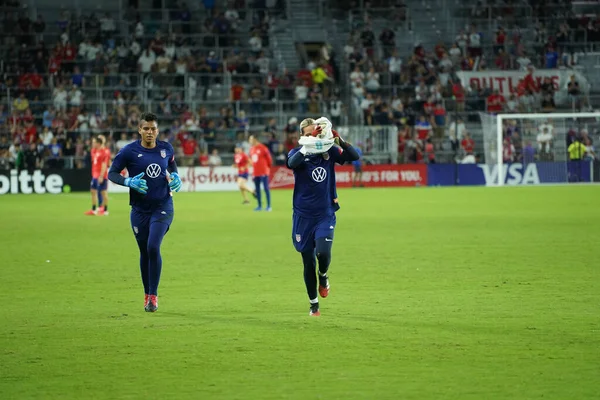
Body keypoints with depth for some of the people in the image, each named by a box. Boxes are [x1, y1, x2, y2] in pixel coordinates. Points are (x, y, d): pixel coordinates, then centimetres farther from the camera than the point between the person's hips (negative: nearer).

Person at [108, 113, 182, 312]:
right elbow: (112, 173, -3)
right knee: (144, 252, 8)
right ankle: (147, 294, 26)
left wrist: (175, 177, 0)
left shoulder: (166, 148, 1)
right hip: (140, 210, 0)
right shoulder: (129, 151, -7)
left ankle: (153, 296, -7)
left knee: (153, 247, -16)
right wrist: (129, 182, -21)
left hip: (162, 207, 0)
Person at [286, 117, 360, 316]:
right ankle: (314, 304, 21)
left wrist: (339, 139, -24)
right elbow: (292, 162, -29)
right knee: (308, 261, 4)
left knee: (323, 252, -22)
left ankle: (323, 276, 13)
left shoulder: (329, 151, 0)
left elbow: (354, 156, -9)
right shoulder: (298, 152, -6)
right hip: (303, 216, 0)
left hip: (326, 215, 0)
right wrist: (308, 144, -41)